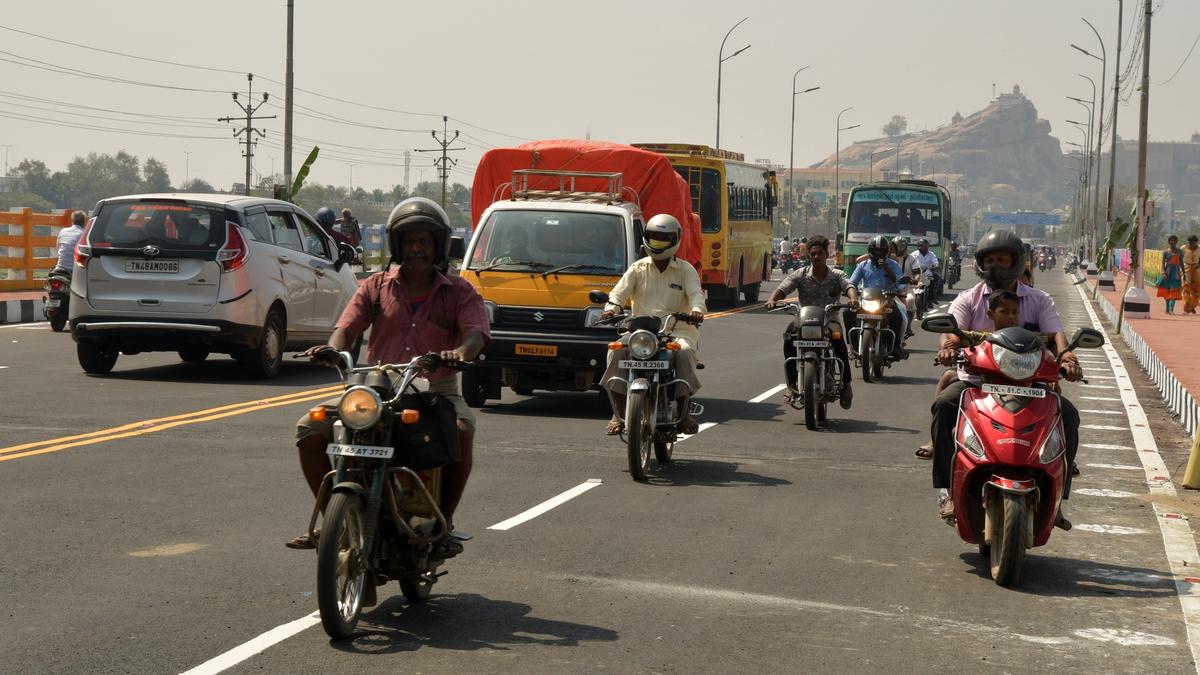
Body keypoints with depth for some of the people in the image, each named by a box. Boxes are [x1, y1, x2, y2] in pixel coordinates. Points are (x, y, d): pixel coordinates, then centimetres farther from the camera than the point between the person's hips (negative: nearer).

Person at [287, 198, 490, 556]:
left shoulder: (458, 292, 8)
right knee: (310, 428, -15)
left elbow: (476, 331, -10)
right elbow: (348, 326, 1)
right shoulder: (377, 286, 13)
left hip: (437, 391, -2)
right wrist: (333, 348, -24)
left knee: (462, 430, -35)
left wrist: (461, 352, -35)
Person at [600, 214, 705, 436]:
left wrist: (696, 310, -31)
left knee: (684, 352, -36)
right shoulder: (638, 269, 16)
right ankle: (618, 413, -21)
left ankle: (683, 413, -24)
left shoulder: (685, 270, 11)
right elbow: (620, 290, 2)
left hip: (676, 329, -1)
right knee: (617, 351, -28)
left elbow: (695, 293, -6)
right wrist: (611, 307, -22)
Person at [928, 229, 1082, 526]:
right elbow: (952, 328, -10)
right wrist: (948, 345, -35)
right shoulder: (969, 299, 7)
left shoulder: (1039, 301, 10)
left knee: (1068, 413, -22)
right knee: (943, 405, -31)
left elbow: (1055, 333, -5)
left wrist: (1066, 357, -28)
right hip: (976, 379, -1)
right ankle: (946, 488, -26)